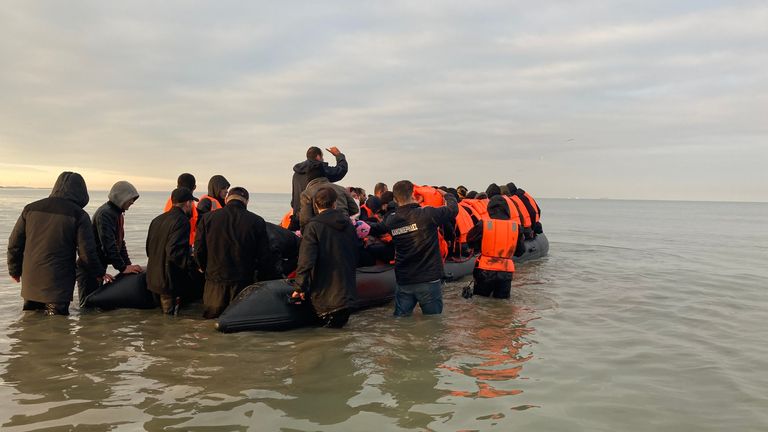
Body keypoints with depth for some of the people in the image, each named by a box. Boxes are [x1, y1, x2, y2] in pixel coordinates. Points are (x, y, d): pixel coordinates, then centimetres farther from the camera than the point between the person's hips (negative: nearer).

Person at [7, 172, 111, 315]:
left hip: (30, 282, 5)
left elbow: (14, 243, 10)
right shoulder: (79, 215, -9)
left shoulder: (31, 208, 6)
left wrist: (15, 270, 24)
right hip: (58, 285, -5)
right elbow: (87, 252, -9)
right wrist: (99, 273, 7)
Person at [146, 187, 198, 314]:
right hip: (170, 283, -9)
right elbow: (174, 252, -26)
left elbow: (149, 249, 18)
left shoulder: (157, 220, 12)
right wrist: (194, 265, -20)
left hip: (153, 279, 9)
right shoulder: (182, 221, -16)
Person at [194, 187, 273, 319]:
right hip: (244, 282, 0)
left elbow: (199, 251, 4)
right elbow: (265, 257, -2)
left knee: (211, 317, 14)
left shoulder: (208, 218, -1)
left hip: (215, 279, 1)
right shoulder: (257, 222, -5)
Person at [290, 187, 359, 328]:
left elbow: (306, 261, -18)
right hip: (346, 290, 5)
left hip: (323, 294, -5)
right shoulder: (349, 224, 7)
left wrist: (299, 287, -11)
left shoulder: (313, 226, -12)